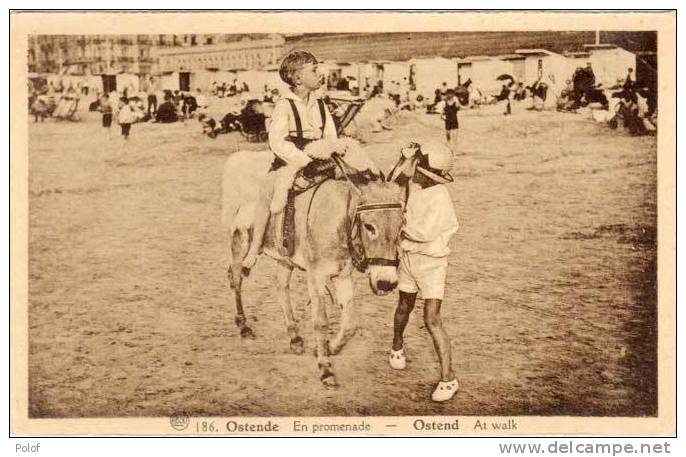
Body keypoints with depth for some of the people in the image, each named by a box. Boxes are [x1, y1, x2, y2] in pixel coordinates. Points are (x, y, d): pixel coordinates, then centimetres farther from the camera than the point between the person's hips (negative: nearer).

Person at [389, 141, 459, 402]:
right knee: (404, 307, 24)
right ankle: (397, 346, 53)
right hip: (408, 257, 7)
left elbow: (424, 232, -29)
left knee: (432, 321, -12)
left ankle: (448, 379, -5)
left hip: (432, 263, -7)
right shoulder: (413, 185, -3)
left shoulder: (440, 198, -24)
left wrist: (403, 232, -11)